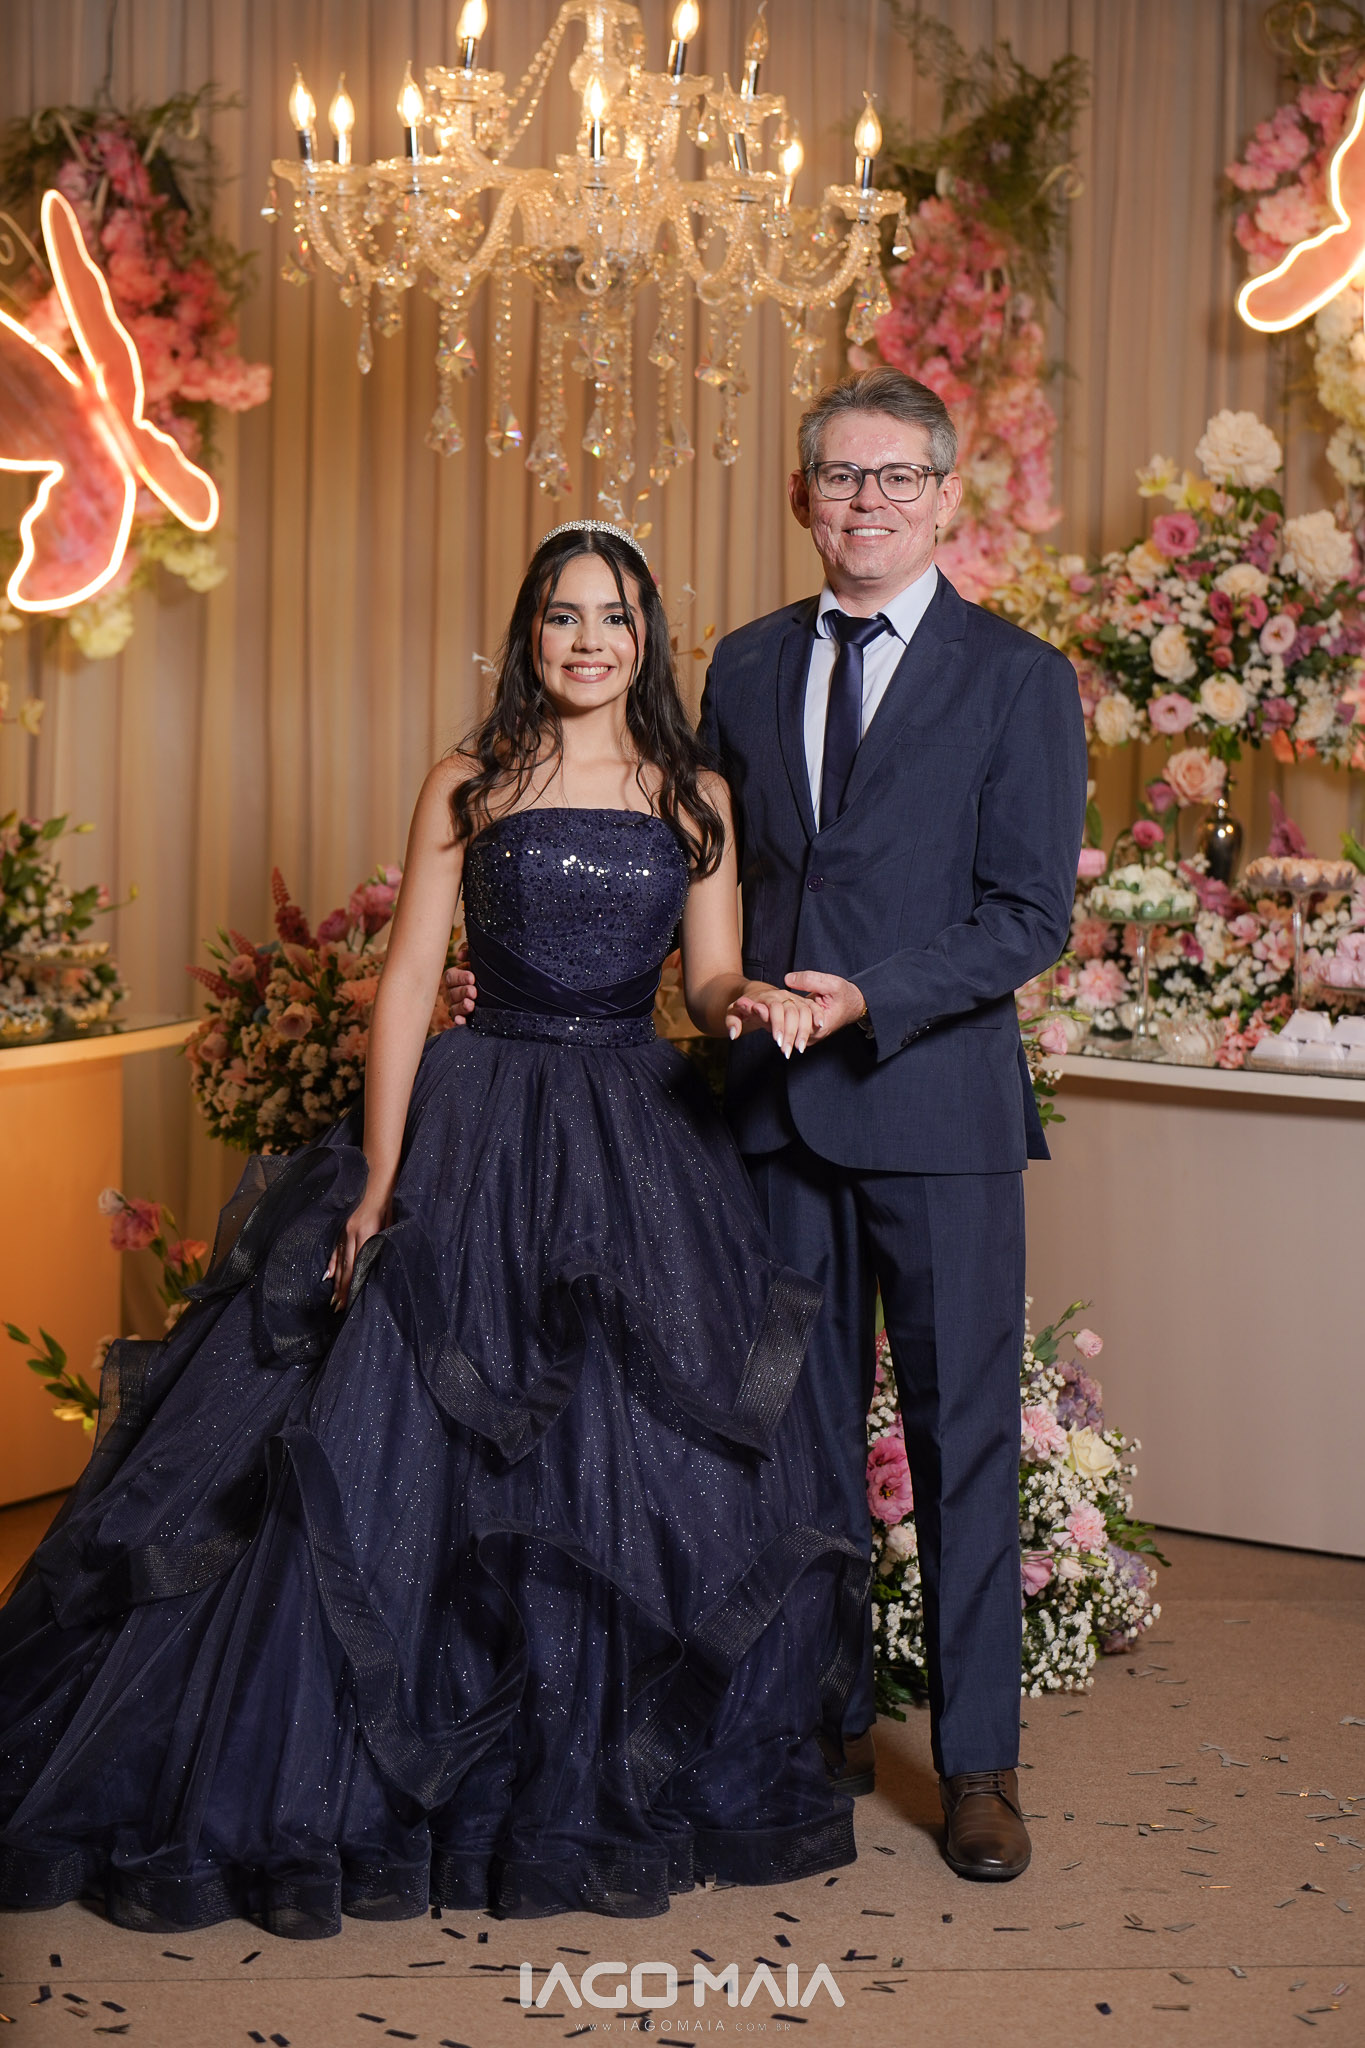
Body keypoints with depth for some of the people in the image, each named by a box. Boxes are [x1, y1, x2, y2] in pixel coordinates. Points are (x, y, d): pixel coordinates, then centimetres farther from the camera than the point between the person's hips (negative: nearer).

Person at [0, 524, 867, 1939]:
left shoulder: (698, 798, 9)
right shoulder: (469, 787, 3)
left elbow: (715, 981, 7)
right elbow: (408, 981, -1)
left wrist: (752, 1004, -18)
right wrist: (377, 1184, -8)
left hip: (643, 1154, 2)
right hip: (477, 1131, -2)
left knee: (646, 1467, 2)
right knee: (407, 1455, -3)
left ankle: (614, 1783, 20)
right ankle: (380, 1785, 11)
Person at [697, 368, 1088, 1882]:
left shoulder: (1017, 679, -1)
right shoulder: (745, 668, 13)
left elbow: (1031, 913, -7)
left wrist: (871, 1001, -17)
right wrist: (738, 1005, 6)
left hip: (938, 1102, -4)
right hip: (778, 1103, 4)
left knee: (962, 1431, 1)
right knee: (803, 1423, 10)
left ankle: (976, 1760, 12)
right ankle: (826, 1720, 24)